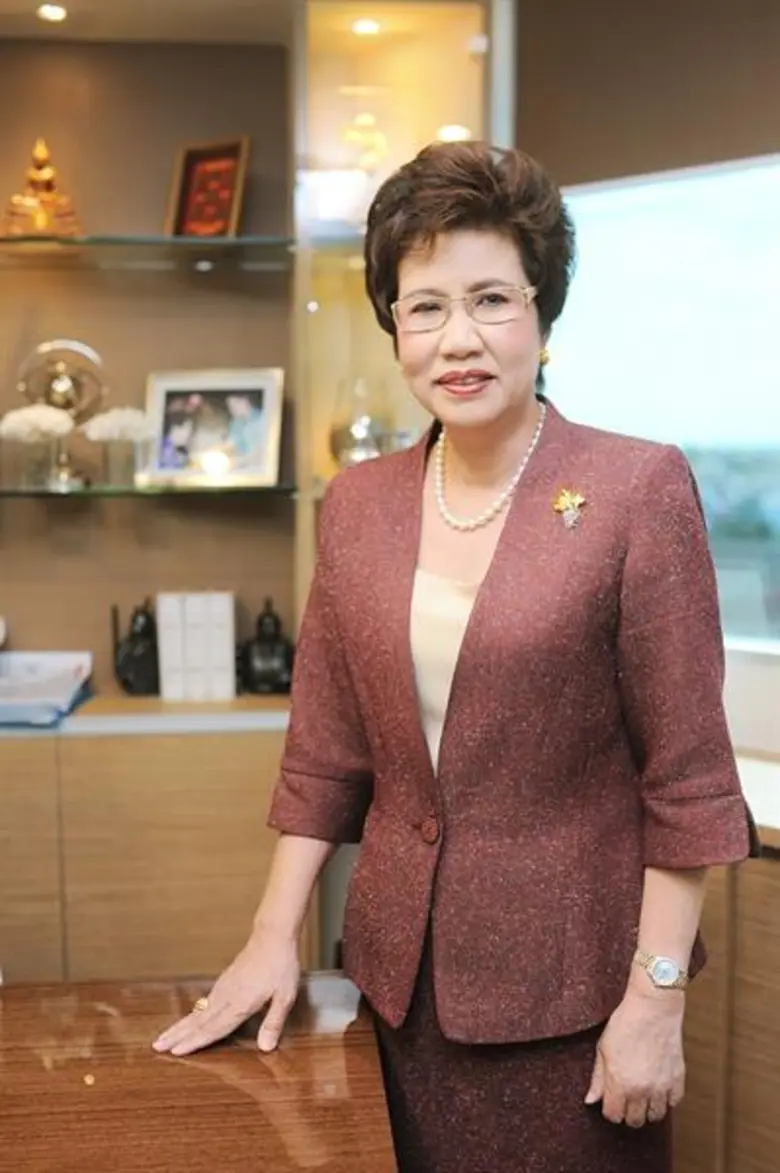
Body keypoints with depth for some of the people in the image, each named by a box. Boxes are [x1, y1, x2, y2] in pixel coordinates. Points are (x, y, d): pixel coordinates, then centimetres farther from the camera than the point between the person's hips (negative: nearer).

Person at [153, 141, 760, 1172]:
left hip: (569, 975, -3)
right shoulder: (358, 505, 1)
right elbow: (324, 752, 7)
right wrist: (274, 939, 5)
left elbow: (687, 777, -11)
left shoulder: (638, 490, -12)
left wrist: (657, 1000, -12)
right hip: (403, 973, 4)